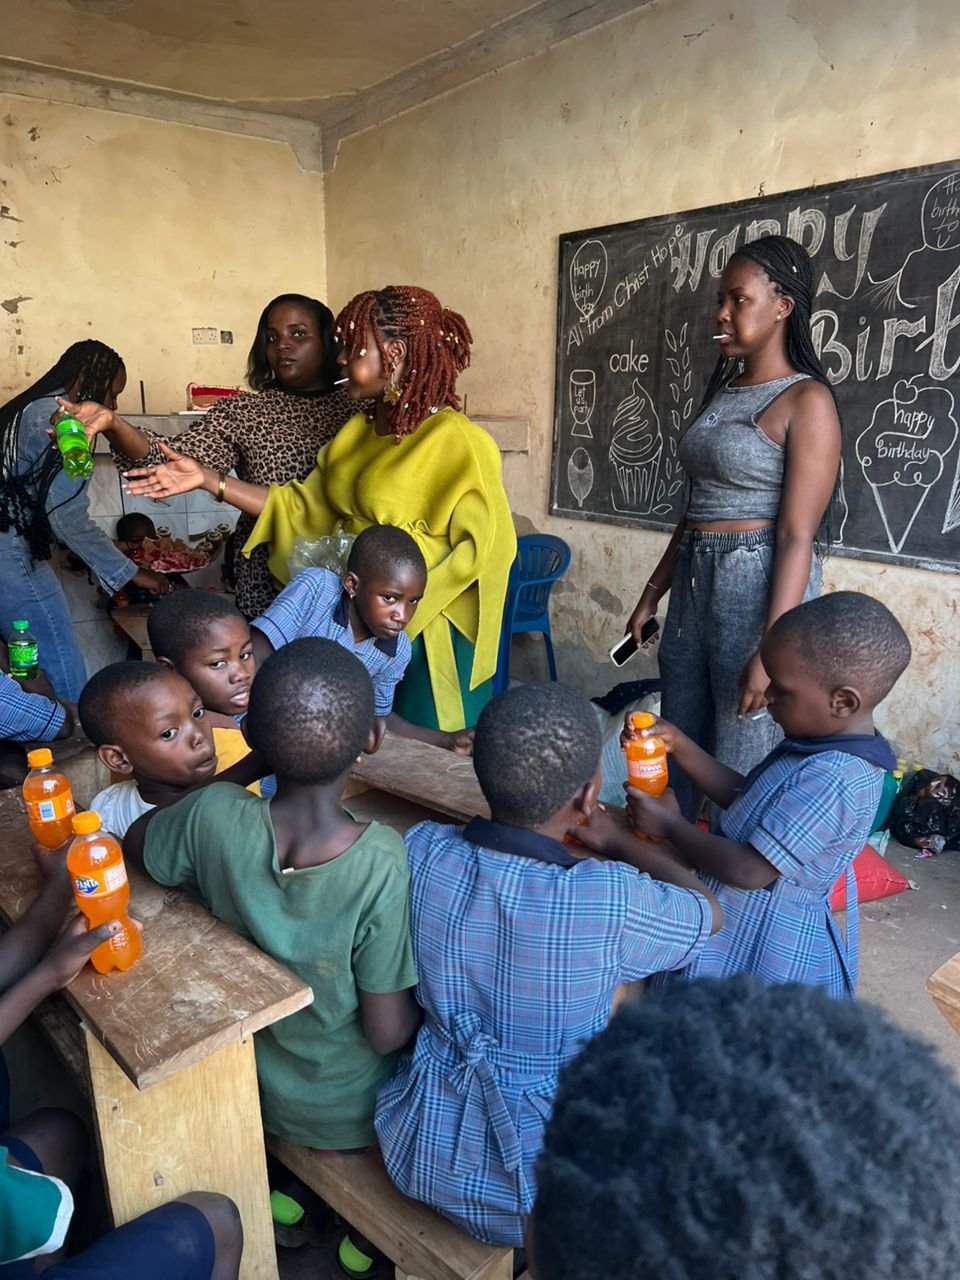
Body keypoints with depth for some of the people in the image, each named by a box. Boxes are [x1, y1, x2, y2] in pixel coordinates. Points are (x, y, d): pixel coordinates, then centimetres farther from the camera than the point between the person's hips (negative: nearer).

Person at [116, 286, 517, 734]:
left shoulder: (454, 441, -15)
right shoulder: (357, 431, 9)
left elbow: (487, 545, -18)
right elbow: (303, 506, 9)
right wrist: (207, 479, 4)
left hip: (425, 637, -7)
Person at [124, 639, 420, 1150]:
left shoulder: (212, 816, -27)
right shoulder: (383, 863, -35)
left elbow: (134, 840, -1)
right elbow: (387, 1034, -24)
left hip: (250, 1090, 4)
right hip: (350, 1113, -4)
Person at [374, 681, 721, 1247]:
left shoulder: (421, 850, -19)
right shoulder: (610, 902, -29)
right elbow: (710, 913, -6)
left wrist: (559, 836, 16)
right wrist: (619, 839, 7)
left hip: (420, 1151, 4)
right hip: (530, 1185, -3)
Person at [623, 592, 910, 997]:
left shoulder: (831, 780, -33)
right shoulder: (826, 746, -4)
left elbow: (750, 871, -29)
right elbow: (746, 799, 6)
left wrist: (670, 825, -17)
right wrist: (679, 745, -3)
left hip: (764, 949, -8)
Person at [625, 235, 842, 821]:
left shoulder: (806, 400, -10)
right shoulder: (723, 390, 13)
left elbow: (797, 536, -16)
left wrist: (771, 649, -20)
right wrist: (654, 591, 17)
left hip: (760, 586, -8)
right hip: (694, 581, 8)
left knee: (743, 764, 3)